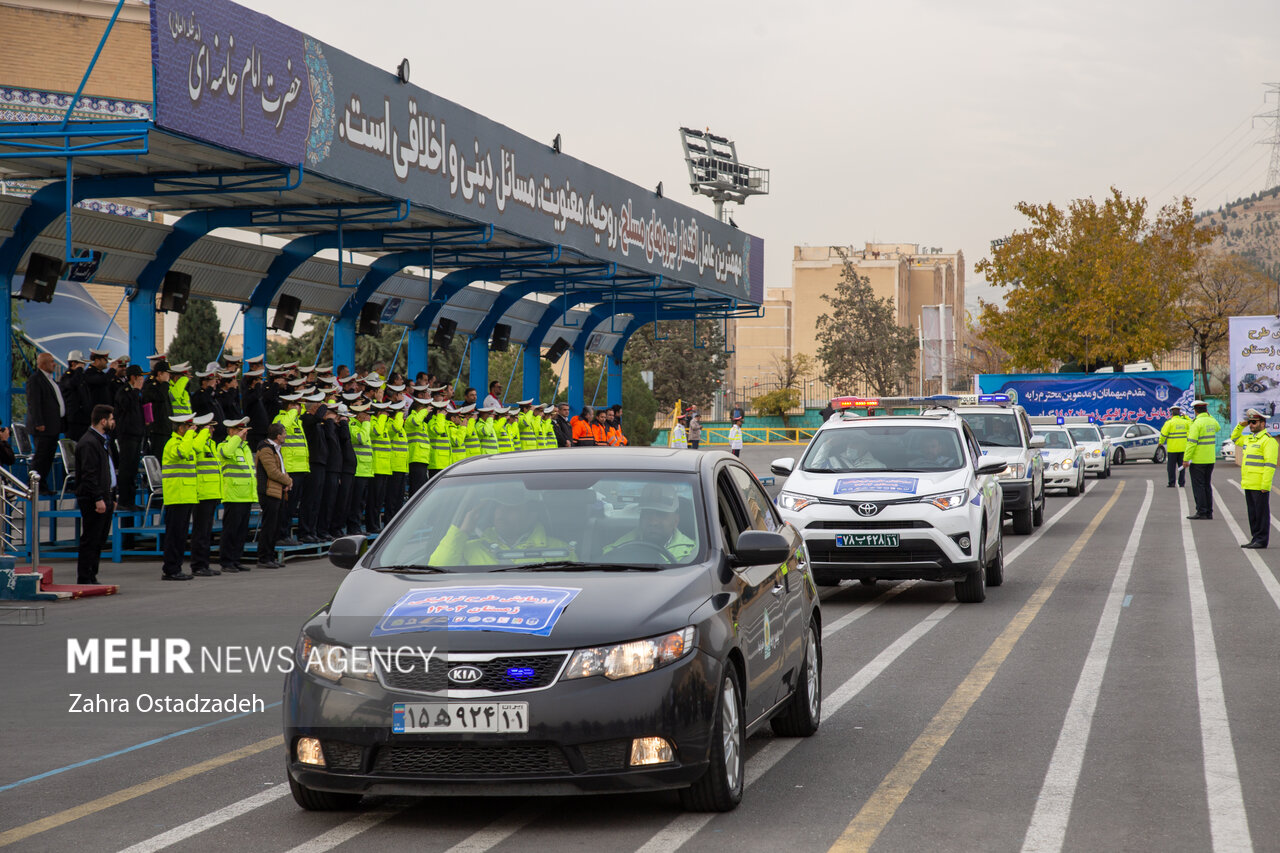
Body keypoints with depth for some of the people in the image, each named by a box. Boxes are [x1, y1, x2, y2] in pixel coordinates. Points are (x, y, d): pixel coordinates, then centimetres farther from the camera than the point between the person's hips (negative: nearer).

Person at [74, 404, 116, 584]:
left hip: (104, 498, 10)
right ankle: (84, 579, -3)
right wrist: (98, 498, -23)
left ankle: (91, 576, 18)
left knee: (99, 540, 12)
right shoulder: (88, 443, -15)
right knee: (90, 540, -6)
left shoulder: (102, 441, 19)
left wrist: (112, 497, 22)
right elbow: (89, 474, -20)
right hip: (93, 499, -10)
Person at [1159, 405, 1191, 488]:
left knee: (1171, 466, 2)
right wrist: (1185, 416, 21)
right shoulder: (1185, 421, 2)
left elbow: (1163, 434, -10)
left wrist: (1161, 442, 6)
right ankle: (1181, 482, 10)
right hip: (1183, 448, 4)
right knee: (1182, 466, 11)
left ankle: (1172, 483, -1)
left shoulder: (1169, 422, -9)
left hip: (1172, 449, -4)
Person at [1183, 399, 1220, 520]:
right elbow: (1217, 428, 33)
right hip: (1210, 459, 7)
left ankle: (1201, 512, -6)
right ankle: (1209, 512, 13)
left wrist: (1186, 459, -18)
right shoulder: (1211, 421, 7)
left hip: (1198, 460, -7)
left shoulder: (1197, 423, -16)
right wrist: (1209, 414, 26)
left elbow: (1192, 442, -20)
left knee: (1198, 486, -3)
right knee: (1207, 485, 13)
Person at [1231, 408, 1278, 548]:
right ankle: (1255, 538, 17)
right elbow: (1235, 438, 36)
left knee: (1261, 512, -4)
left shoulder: (1268, 440, -11)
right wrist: (1240, 425, 18)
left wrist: (1265, 484, -22)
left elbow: (1270, 464, -17)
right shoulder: (1249, 438, 16)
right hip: (1248, 484, 9)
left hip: (1260, 485, -9)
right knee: (1252, 513, 11)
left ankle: (1261, 540, -1)